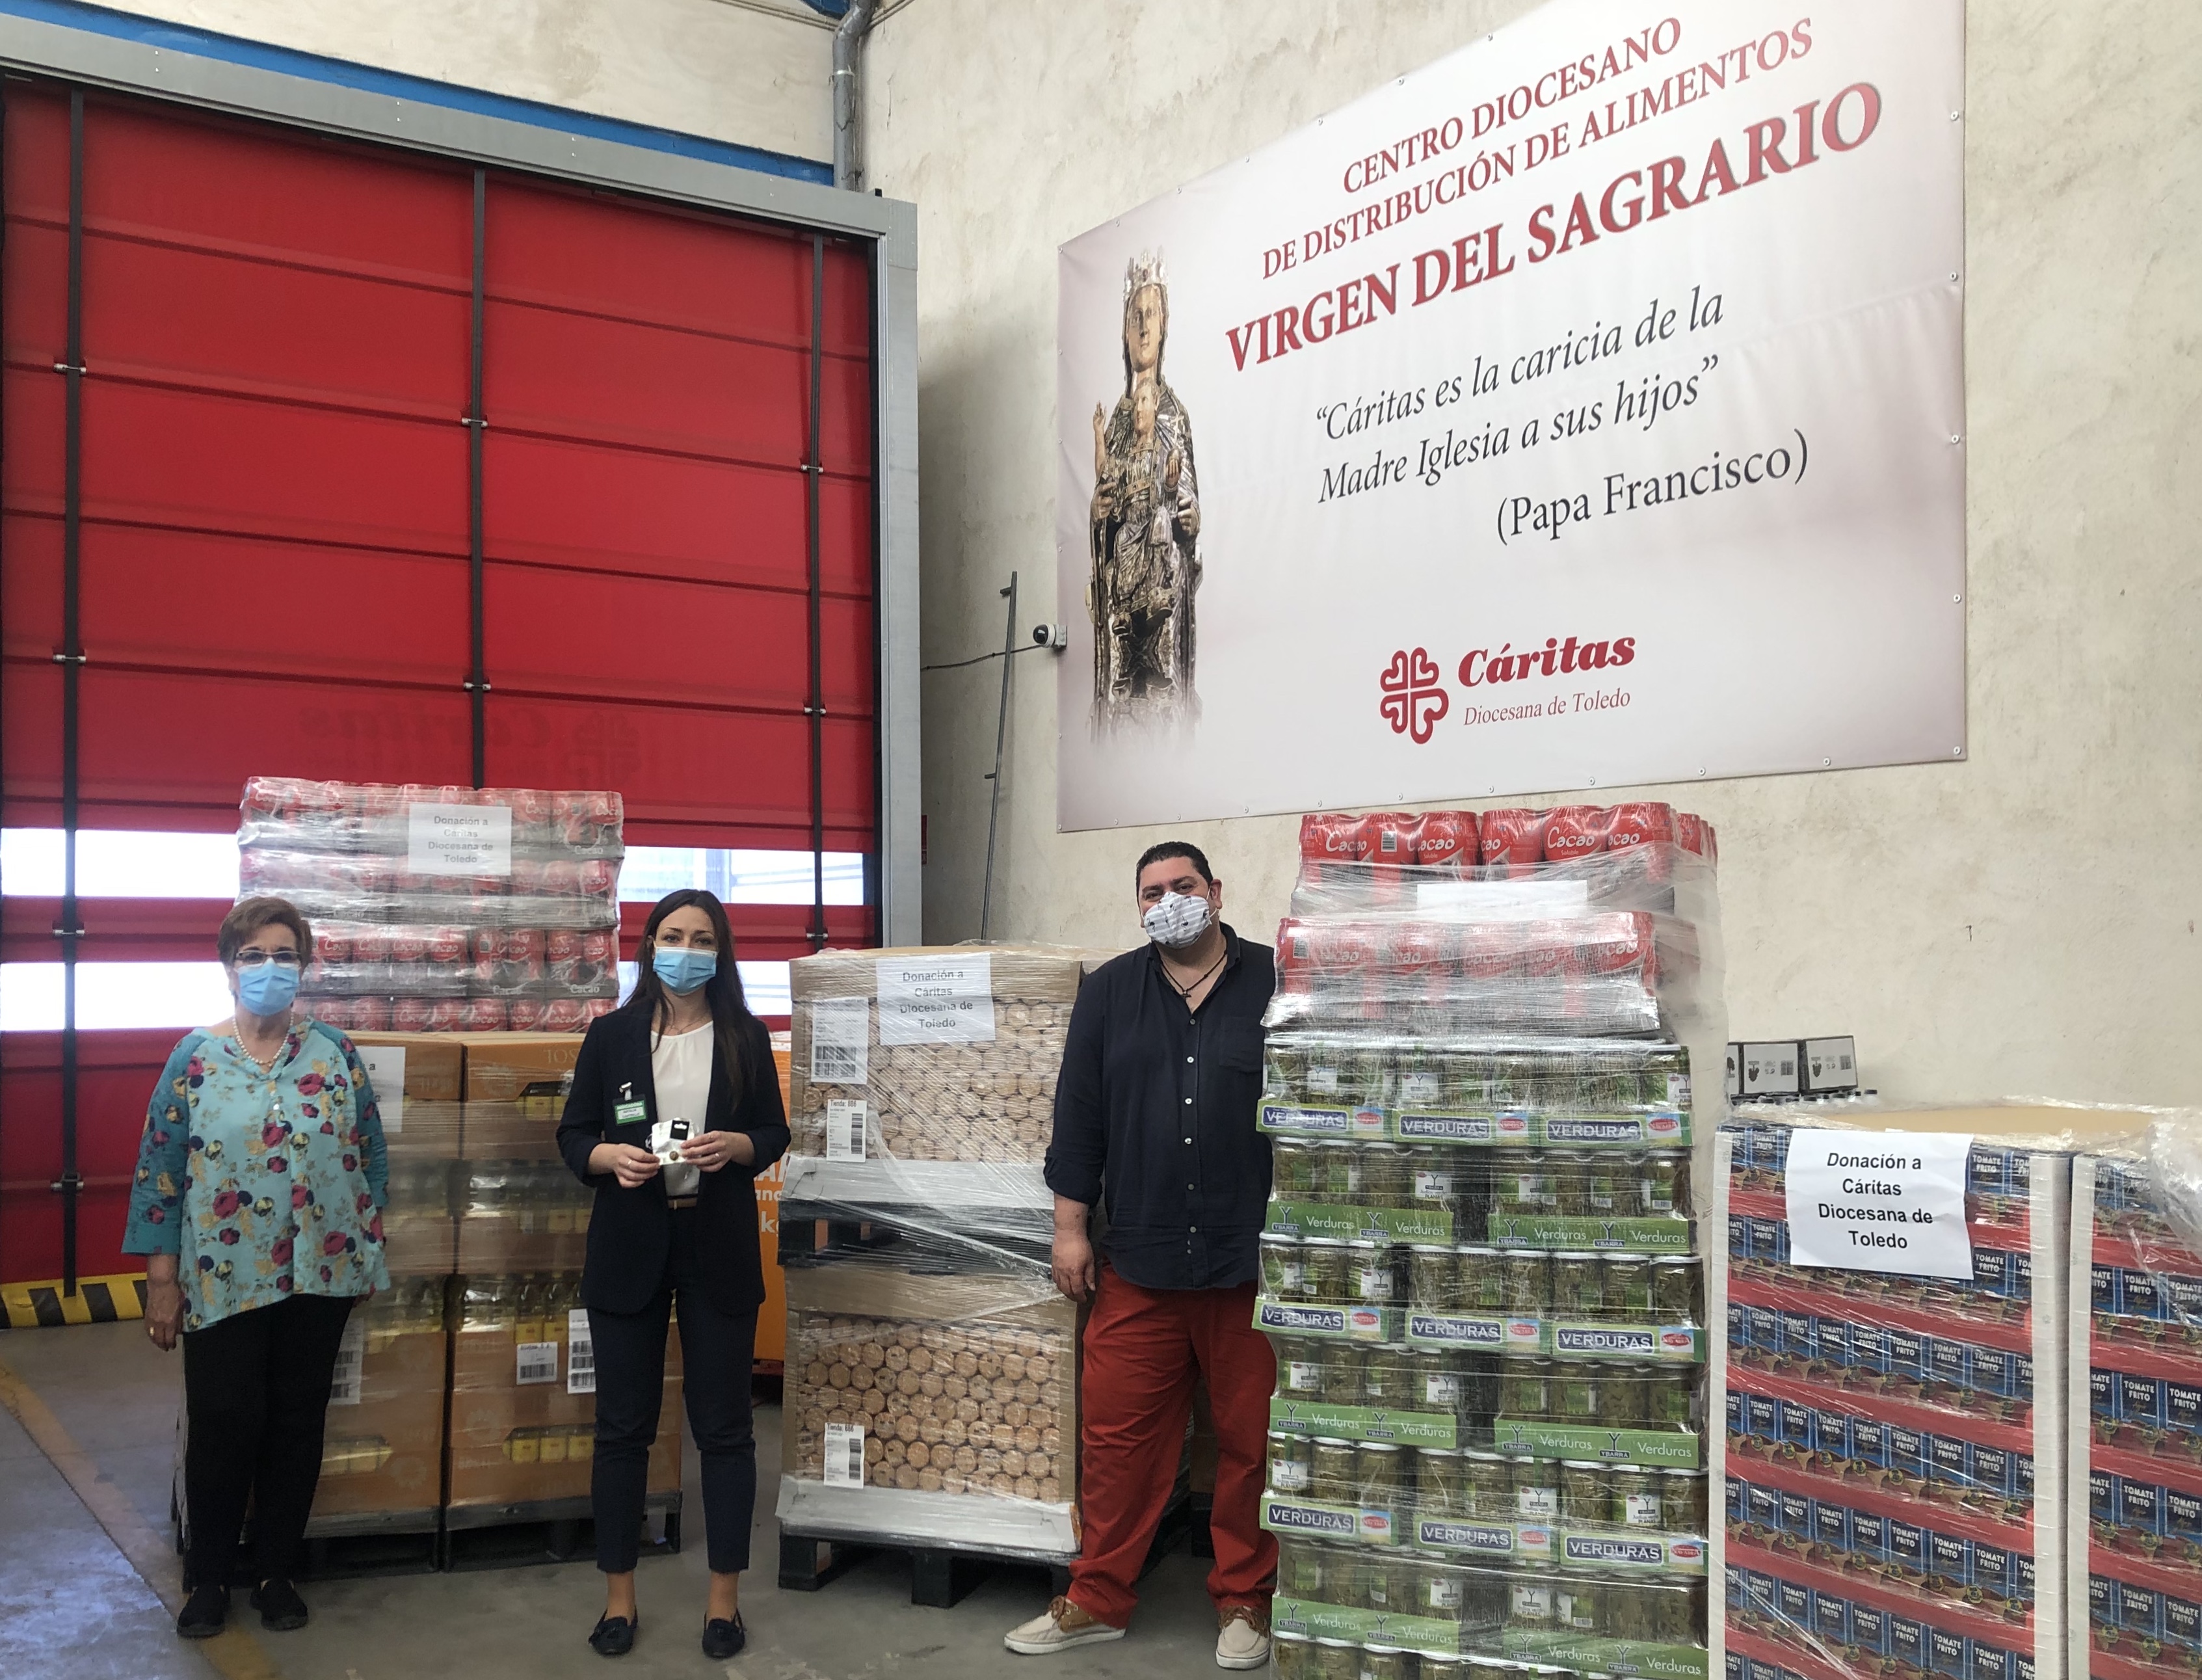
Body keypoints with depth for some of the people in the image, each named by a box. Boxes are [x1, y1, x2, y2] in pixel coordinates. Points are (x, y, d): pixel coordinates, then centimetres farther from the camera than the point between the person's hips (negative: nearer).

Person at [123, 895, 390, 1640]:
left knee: (298, 1424, 9)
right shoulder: (196, 1057, -3)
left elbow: (370, 1155, 7)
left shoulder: (334, 1052, 2)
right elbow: (158, 1172, -2)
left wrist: (370, 1247, 6)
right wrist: (160, 1280, -5)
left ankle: (276, 1572, 24)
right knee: (223, 1426, 3)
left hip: (320, 1277, 2)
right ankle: (209, 1578, 22)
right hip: (224, 1283, -2)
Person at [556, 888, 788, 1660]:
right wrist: (611, 1157, -17)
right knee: (623, 1424, 7)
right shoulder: (611, 1035, 2)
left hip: (720, 1249, 0)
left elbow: (775, 1134, 6)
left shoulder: (747, 1037, 3)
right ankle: (619, 1596, 21)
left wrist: (735, 1146, -15)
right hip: (629, 1248, 0)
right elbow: (572, 1137, 4)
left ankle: (725, 1597, 18)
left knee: (723, 1424, 6)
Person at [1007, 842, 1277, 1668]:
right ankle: (1097, 1599, 22)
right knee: (1116, 1434, 7)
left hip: (1253, 1261, -2)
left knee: (1252, 1441, 8)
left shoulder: (1276, 984, -1)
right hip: (1138, 1261, 2)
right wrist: (1071, 1227, 4)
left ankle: (1244, 1599, 25)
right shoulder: (1109, 992, 6)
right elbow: (1079, 1112, 7)